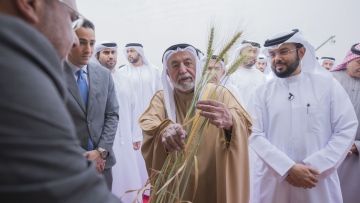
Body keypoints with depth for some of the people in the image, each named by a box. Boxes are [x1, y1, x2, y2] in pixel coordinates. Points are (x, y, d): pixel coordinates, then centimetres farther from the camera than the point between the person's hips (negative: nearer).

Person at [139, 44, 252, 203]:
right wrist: (164, 130, -44)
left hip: (214, 186, 0)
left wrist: (229, 121, -46)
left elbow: (244, 124, -23)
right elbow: (148, 124, -21)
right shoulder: (161, 98, -3)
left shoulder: (219, 94, -8)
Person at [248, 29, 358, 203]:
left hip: (318, 180, 0)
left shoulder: (327, 84, 1)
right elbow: (255, 135, -6)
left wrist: (314, 167, -12)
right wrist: (289, 168, -16)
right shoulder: (262, 92, 0)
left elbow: (347, 129, -2)